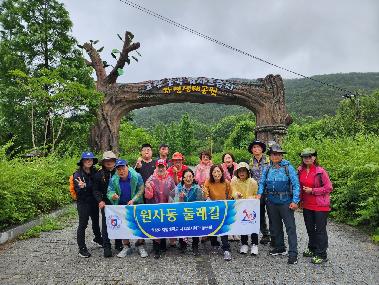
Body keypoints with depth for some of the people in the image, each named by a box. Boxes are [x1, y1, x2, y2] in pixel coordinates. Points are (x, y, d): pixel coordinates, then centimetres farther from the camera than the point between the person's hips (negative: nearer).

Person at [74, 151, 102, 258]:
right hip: (83, 203, -5)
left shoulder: (94, 172, 0)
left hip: (94, 201, 6)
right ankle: (82, 249, 10)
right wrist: (81, 187, -36)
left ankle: (98, 239, 43)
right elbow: (77, 190, -17)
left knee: (96, 221, 21)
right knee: (83, 224, -1)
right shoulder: (78, 174, -14)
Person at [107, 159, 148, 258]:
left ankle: (140, 245, 20)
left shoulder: (136, 176, -19)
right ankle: (126, 247, 26)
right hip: (121, 205, 2)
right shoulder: (113, 180, -13)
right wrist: (113, 196, -35)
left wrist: (133, 200, -21)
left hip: (136, 204, -2)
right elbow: (109, 192, -11)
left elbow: (141, 190, -13)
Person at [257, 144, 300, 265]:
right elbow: (262, 183, 8)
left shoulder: (288, 167, -6)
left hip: (285, 202, -5)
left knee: (290, 227, -3)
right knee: (276, 226, 17)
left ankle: (293, 253, 4)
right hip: (271, 202, 5)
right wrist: (259, 193, -10)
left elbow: (295, 184, -9)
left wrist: (295, 201, -16)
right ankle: (280, 248, 33)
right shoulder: (267, 169, 6)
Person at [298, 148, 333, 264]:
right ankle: (312, 249, 37)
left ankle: (321, 255, 15)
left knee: (320, 230, 3)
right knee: (310, 228, 19)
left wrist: (312, 191, -17)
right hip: (306, 205, 7)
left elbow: (329, 188, -14)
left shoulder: (320, 171, -16)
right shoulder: (300, 170, 2)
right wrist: (300, 199, 9)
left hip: (320, 206, -6)